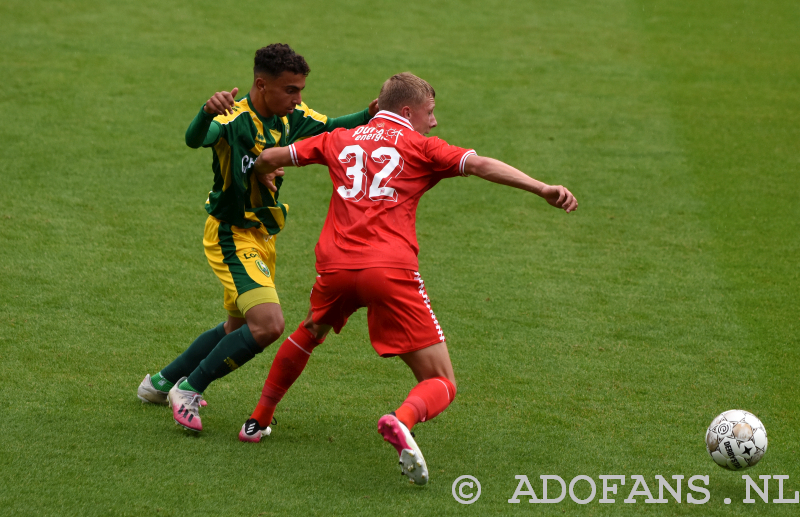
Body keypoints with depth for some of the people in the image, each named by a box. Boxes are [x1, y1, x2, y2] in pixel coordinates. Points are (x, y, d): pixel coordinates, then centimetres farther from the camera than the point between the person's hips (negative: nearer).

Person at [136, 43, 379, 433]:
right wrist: (208, 112, -68)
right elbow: (195, 139, -46)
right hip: (231, 236, -9)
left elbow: (329, 128, 14)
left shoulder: (290, 116, -2)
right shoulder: (235, 120, -26)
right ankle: (188, 390, -9)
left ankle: (161, 382, 39)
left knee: (239, 328, 23)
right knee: (268, 324, -24)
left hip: (262, 236, 9)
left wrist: (369, 116, -4)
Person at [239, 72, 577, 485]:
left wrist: (265, 175, 50)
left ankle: (258, 420, 43)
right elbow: (481, 165, -4)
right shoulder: (419, 146, 10)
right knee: (441, 384, -1)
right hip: (391, 269, -4)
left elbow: (269, 159, 26)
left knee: (310, 333, 38)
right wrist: (543, 189, -11)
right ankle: (402, 420, -35)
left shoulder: (341, 140, 21)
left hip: (335, 265, 5)